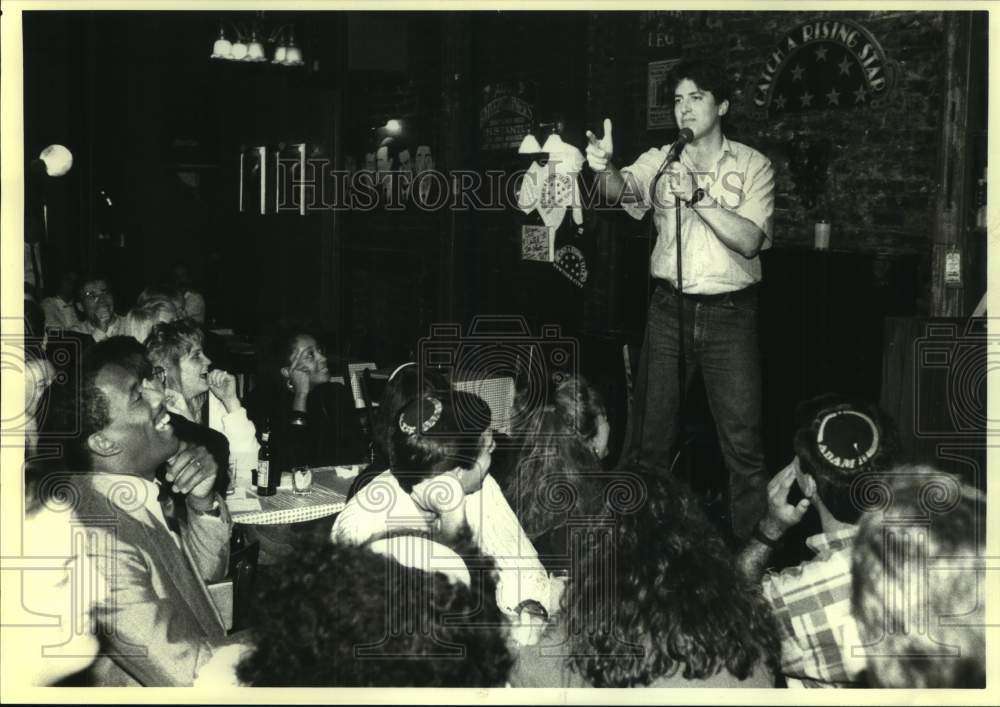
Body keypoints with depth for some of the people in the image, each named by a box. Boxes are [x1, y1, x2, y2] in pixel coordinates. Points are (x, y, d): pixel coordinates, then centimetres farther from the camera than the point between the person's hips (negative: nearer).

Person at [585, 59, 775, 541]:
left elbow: (749, 240, -12)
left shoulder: (752, 166, 0)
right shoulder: (660, 161, 5)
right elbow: (623, 190, -16)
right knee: (651, 432, 9)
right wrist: (605, 169, -38)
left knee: (742, 440, 1)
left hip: (729, 314, -2)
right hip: (669, 308, 2)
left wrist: (697, 196, -20)